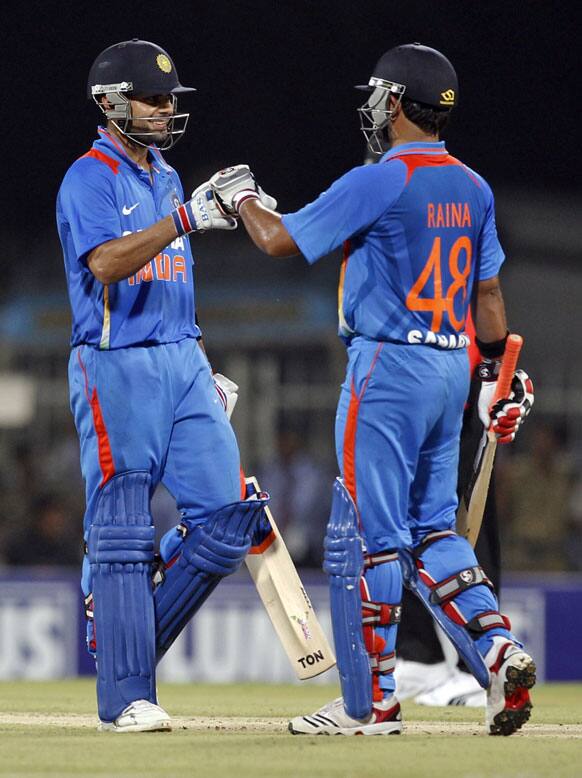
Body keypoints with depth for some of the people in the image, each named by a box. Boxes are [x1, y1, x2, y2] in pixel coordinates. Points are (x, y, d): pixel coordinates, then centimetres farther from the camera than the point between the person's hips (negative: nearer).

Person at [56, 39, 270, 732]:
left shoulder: (166, 179, 18)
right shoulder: (90, 180, -8)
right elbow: (107, 263, -25)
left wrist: (205, 372, 18)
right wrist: (185, 218, -34)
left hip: (182, 363, 8)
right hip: (116, 368, -8)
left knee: (226, 513, -1)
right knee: (122, 535, -6)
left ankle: (127, 637, 14)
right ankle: (126, 696, -3)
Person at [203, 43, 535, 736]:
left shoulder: (378, 183, -14)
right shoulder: (473, 189, 10)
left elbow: (280, 240, -11)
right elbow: (488, 292, 15)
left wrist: (240, 196, 8)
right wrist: (500, 375, 21)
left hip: (387, 370, -8)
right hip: (452, 367, 8)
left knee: (366, 534, -2)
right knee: (429, 531, 15)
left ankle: (369, 703, 0)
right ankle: (497, 649, -3)